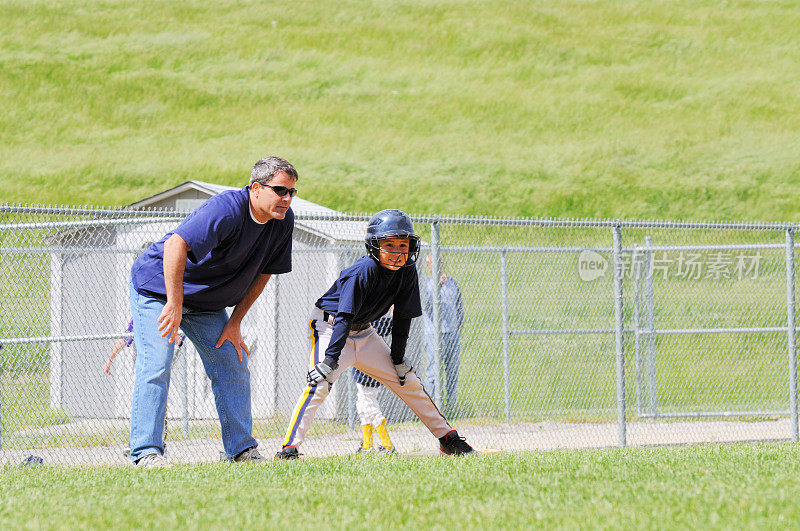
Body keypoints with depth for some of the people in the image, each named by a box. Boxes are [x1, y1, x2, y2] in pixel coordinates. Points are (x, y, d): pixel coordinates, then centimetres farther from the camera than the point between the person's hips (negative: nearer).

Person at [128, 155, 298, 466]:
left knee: (233, 368, 4)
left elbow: (263, 273, 3)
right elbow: (176, 245, -43)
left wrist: (235, 323, -3)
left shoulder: (283, 221, -9)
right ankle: (146, 452, -16)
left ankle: (242, 449, 11)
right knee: (156, 367, -17)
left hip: (206, 303, 7)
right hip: (158, 287, -7)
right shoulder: (227, 210, -33)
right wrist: (175, 304, -44)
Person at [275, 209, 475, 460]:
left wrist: (398, 359, 2)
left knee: (408, 381, 8)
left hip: (363, 334, 7)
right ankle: (289, 448, -30)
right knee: (320, 383, -29)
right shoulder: (364, 271, -29)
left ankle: (447, 438, 20)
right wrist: (330, 359, -40)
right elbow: (344, 318, -34)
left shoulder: (407, 272, -9)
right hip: (329, 326, -7)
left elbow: (402, 317, 2)